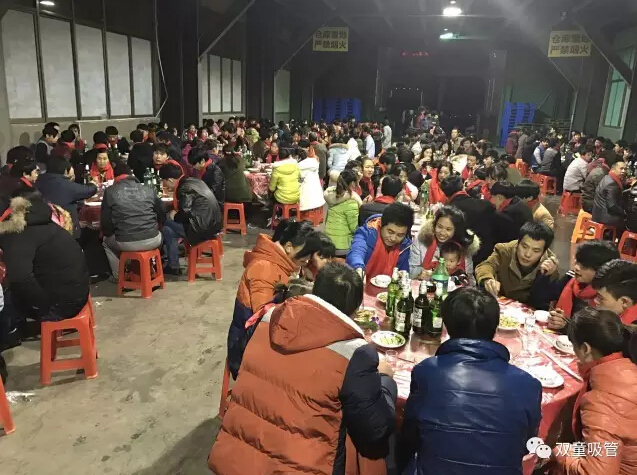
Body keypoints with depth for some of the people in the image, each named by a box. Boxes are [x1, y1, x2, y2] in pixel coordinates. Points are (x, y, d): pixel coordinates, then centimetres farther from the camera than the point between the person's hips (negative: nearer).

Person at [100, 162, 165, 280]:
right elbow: (162, 217, 15)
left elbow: (106, 221, 3)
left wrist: (108, 233, 24)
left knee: (106, 241, 34)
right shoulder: (148, 190, 11)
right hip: (152, 240, 1)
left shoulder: (110, 191, 3)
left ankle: (118, 276, 34)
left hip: (125, 243, -1)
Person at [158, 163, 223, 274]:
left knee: (166, 227, -1)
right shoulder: (192, 181, 13)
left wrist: (174, 216, 3)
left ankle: (173, 267, 5)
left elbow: (184, 215, -16)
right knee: (170, 221, 18)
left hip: (204, 228, -9)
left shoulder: (184, 189, -15)